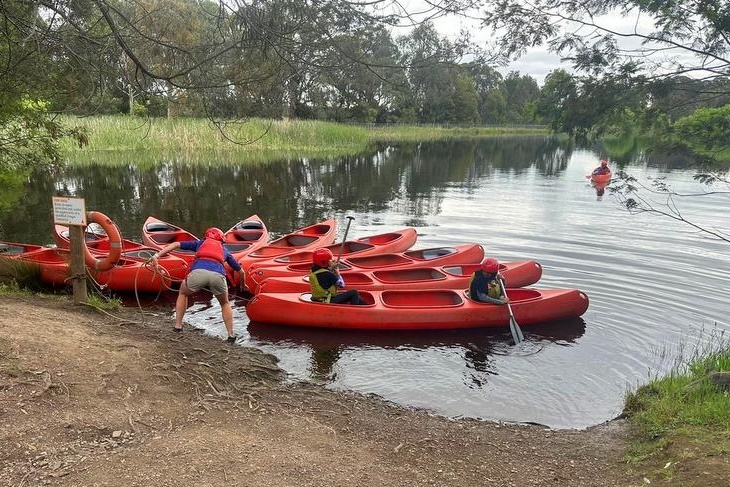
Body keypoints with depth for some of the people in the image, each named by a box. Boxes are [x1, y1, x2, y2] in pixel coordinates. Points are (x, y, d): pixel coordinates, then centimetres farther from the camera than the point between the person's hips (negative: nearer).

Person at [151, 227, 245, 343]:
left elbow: (176, 244, 24)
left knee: (183, 293, 32)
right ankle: (231, 335, 23)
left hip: (198, 271, -1)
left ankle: (178, 326, 30)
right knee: (225, 304, 29)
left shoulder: (200, 243, 35)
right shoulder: (225, 250, 37)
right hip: (218, 274, 1)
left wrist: (157, 255, 19)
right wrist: (242, 285, 62)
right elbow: (240, 271, 44)